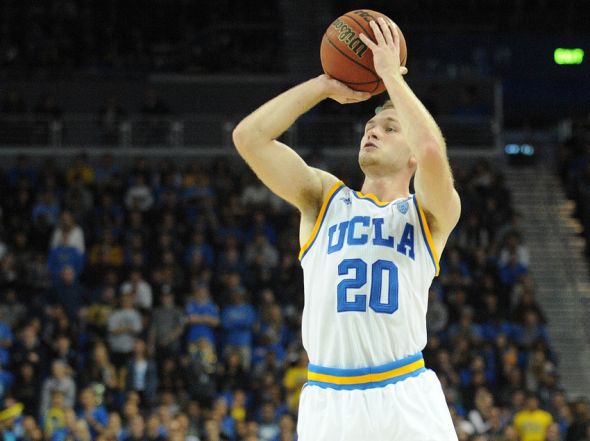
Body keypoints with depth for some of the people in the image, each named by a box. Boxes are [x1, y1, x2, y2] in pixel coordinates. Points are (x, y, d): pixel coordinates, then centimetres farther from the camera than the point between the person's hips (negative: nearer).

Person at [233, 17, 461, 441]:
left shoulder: (430, 214, 7)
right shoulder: (325, 198, 15)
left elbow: (432, 151, -15)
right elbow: (248, 136, 4)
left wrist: (391, 75, -3)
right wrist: (325, 86, 7)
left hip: (407, 403, -2)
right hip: (327, 402, 2)